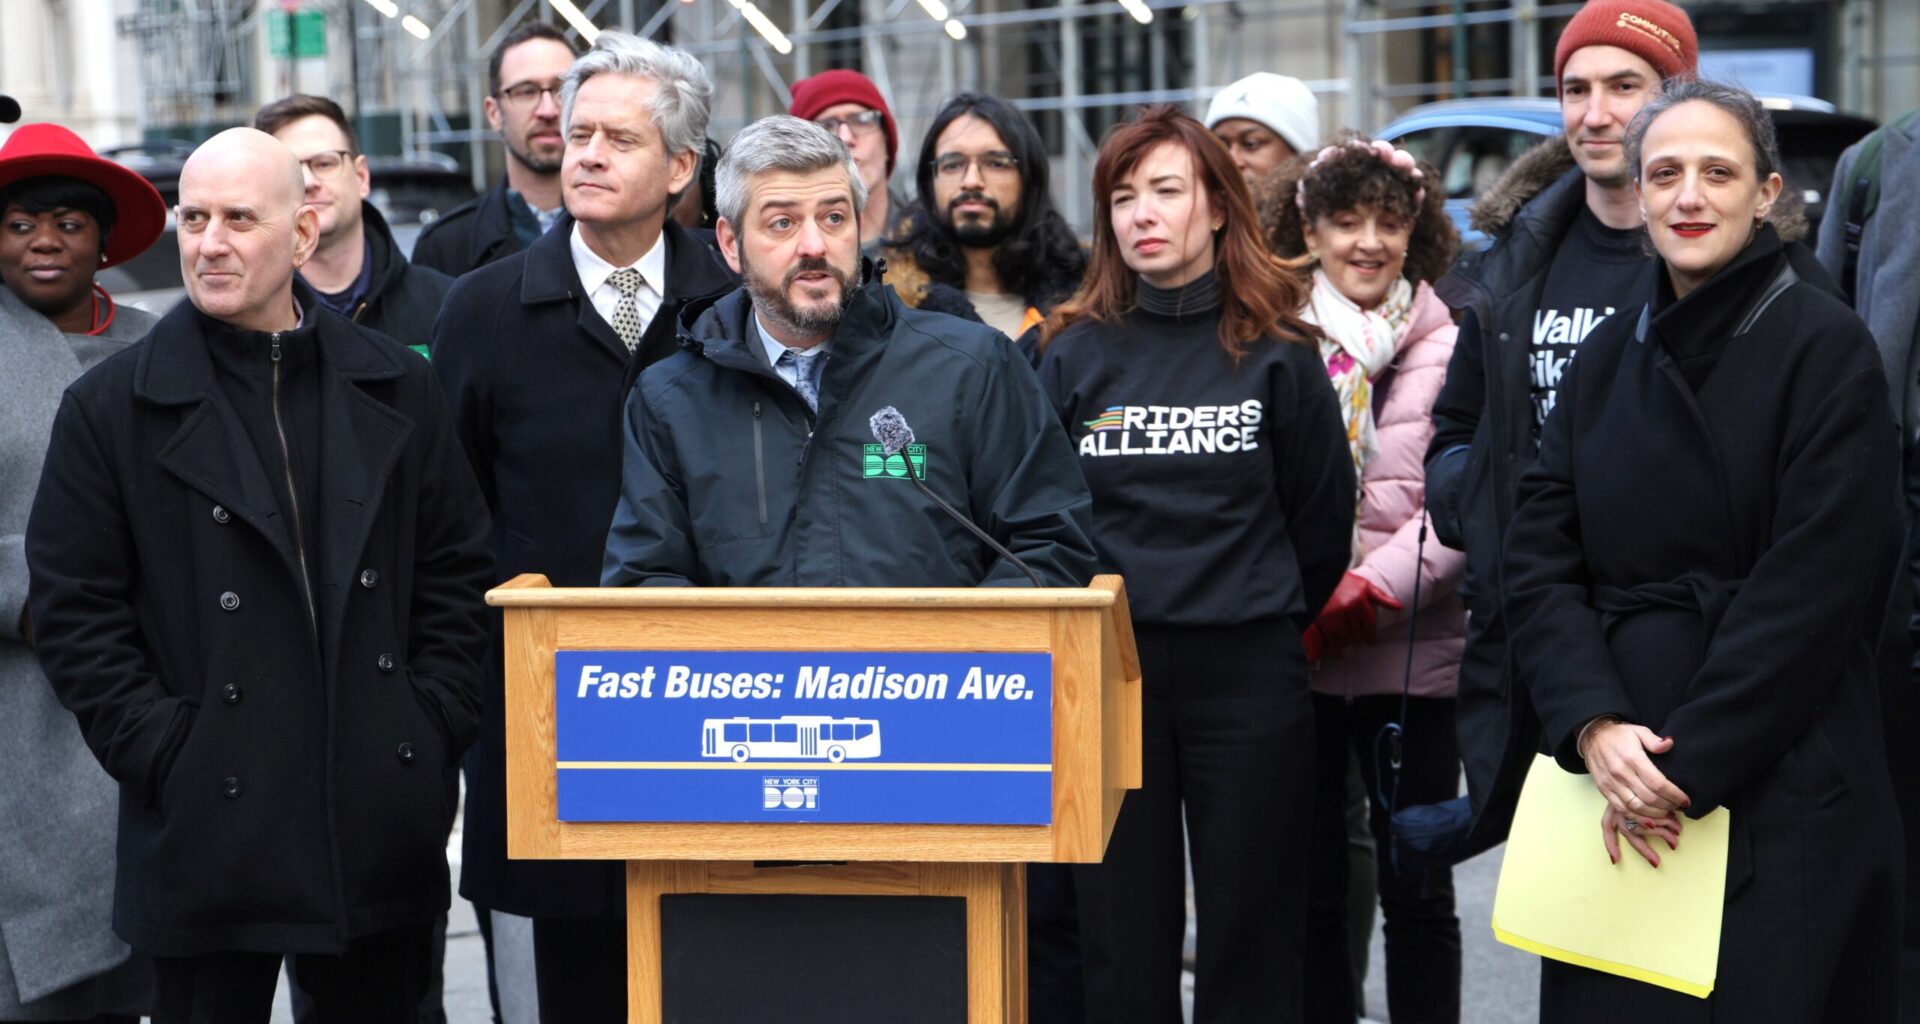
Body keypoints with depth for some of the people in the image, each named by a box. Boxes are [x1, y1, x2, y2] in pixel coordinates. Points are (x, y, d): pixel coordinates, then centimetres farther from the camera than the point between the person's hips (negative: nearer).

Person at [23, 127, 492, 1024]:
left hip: (382, 831, 3)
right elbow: (74, 614, -2)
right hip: (209, 832, -2)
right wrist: (164, 756, -9)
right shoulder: (111, 408, 0)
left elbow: (457, 572, 11)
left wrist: (434, 729, 1)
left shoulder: (396, 389, 8)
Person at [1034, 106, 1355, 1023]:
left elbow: (1322, 522, 7)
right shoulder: (1074, 353, 5)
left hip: (1249, 674, -1)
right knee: (1122, 946, 6)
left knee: (1250, 940, 4)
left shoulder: (1276, 353, 1)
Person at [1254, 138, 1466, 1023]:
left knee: (1417, 891, 5)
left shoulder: (1451, 350, 3)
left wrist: (1371, 590, -13)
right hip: (1291, 653, 1)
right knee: (1310, 890, 7)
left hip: (1413, 652, 0)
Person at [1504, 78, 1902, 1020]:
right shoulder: (1607, 358, 11)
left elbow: (1811, 588, -13)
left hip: (1778, 791, -5)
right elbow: (1540, 557, 4)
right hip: (1615, 791, 5)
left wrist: (1688, 767, -15)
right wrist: (1594, 727, -12)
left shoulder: (1827, 349, -5)